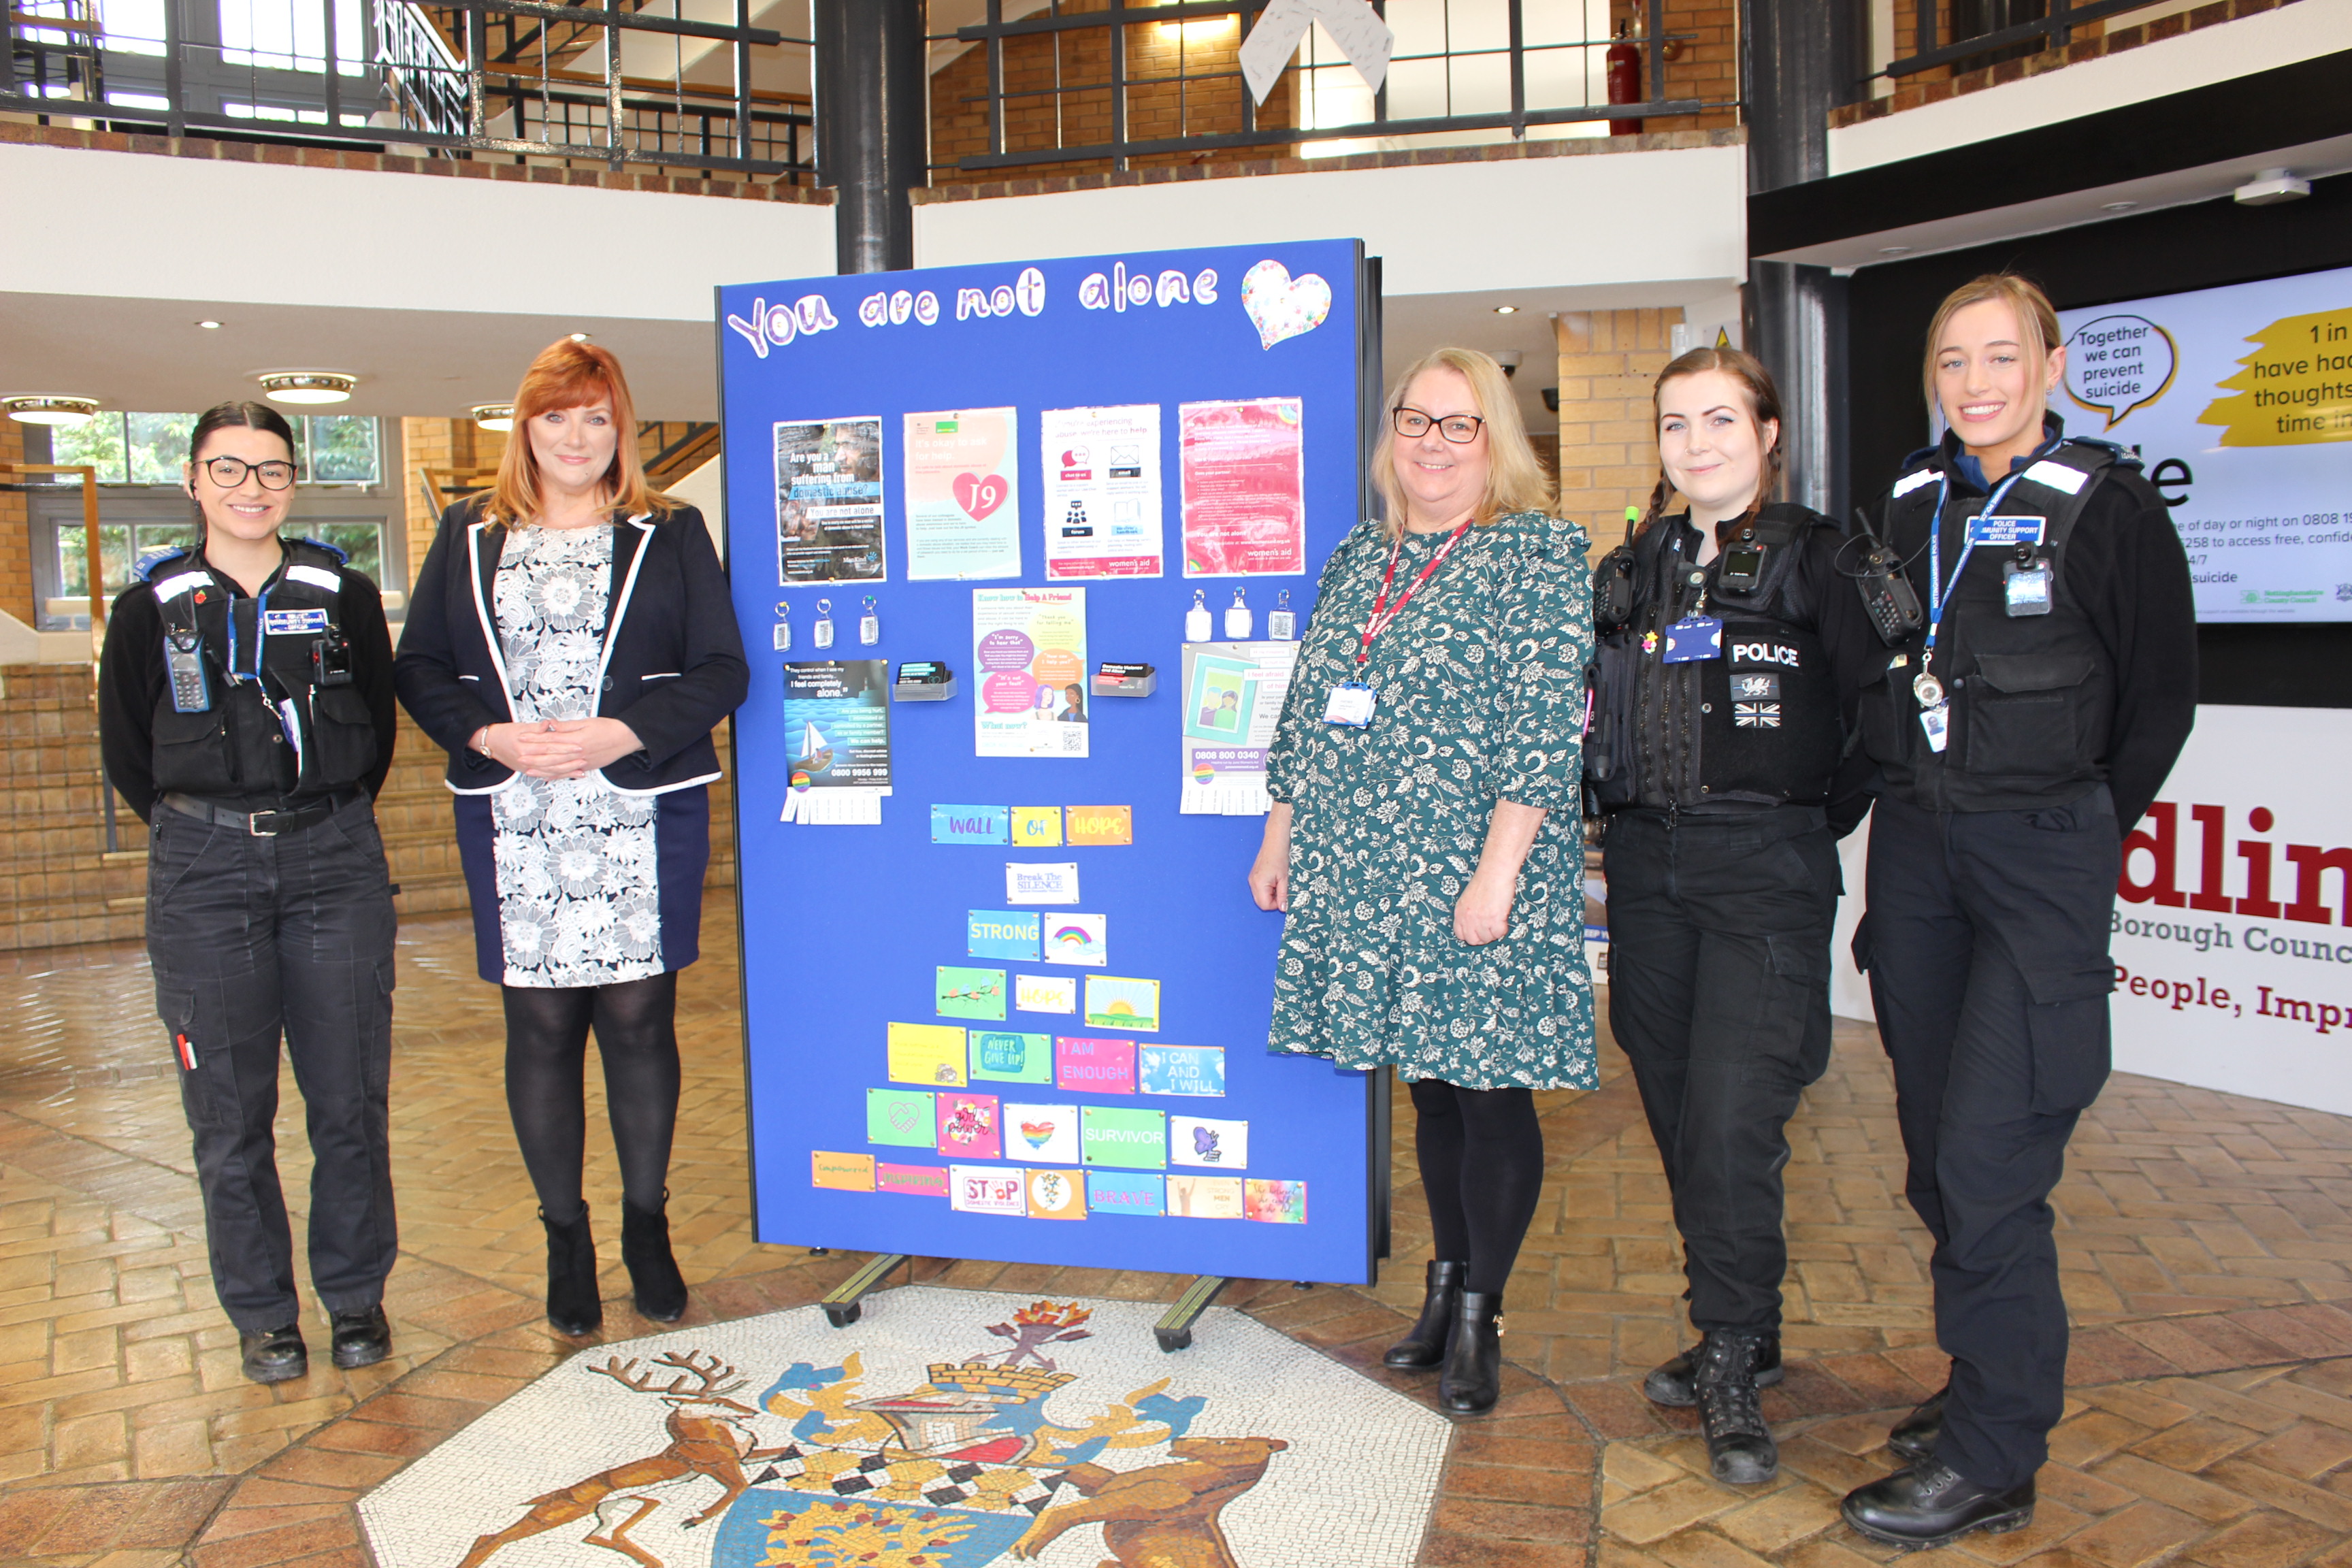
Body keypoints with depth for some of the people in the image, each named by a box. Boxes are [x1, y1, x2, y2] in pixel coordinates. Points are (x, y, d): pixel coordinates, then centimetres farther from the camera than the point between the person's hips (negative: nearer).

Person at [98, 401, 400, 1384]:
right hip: (204, 872, 0)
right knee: (231, 1111, 4)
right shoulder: (152, 609, 4)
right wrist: (203, 825, 11)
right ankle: (262, 1311, 21)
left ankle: (356, 1294, 21)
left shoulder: (345, 595, 5)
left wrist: (322, 821, 12)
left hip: (336, 863, 0)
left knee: (350, 1099, 4)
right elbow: (124, 751, 12)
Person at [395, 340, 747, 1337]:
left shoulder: (671, 535, 6)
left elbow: (722, 670, -1)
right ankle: (565, 1238, 21)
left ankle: (647, 1227, 21)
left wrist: (619, 735, -13)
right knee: (540, 1028, 5)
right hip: (513, 825, 2)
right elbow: (419, 668, 10)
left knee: (638, 1020, 2)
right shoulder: (468, 537, 12)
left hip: (644, 819, -1)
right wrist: (492, 737, -8)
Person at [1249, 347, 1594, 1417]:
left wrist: (1496, 875, -19)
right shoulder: (1358, 557, 13)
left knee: (1491, 1091, 4)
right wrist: (1278, 838, 16)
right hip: (1362, 876, 5)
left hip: (1474, 878, -5)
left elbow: (1545, 728, -13)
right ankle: (1446, 1282, 30)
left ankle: (1479, 1316, 19)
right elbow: (1306, 710, 18)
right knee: (1429, 1085, 15)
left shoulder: (1540, 552, -6)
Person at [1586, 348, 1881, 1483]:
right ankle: (1740, 1334, 26)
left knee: (1734, 1116, -10)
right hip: (1645, 865, 5)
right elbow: (1590, 711, 20)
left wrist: (1814, 823, 0)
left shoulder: (1817, 561, -1)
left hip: (1765, 869, -5)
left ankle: (1731, 1364, 6)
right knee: (1675, 1111, 10)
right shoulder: (1628, 572, 13)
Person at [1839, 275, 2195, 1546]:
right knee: (1935, 1151, 11)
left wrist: (2076, 832, 2)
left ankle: (1991, 1459, 4)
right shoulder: (1905, 509, 10)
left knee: (1988, 1160, -8)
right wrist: (1910, 805, 10)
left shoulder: (2109, 510, -3)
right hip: (1912, 849, 6)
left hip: (2040, 860, -5)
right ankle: (1998, 1383, 28)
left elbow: (2159, 701, 1)